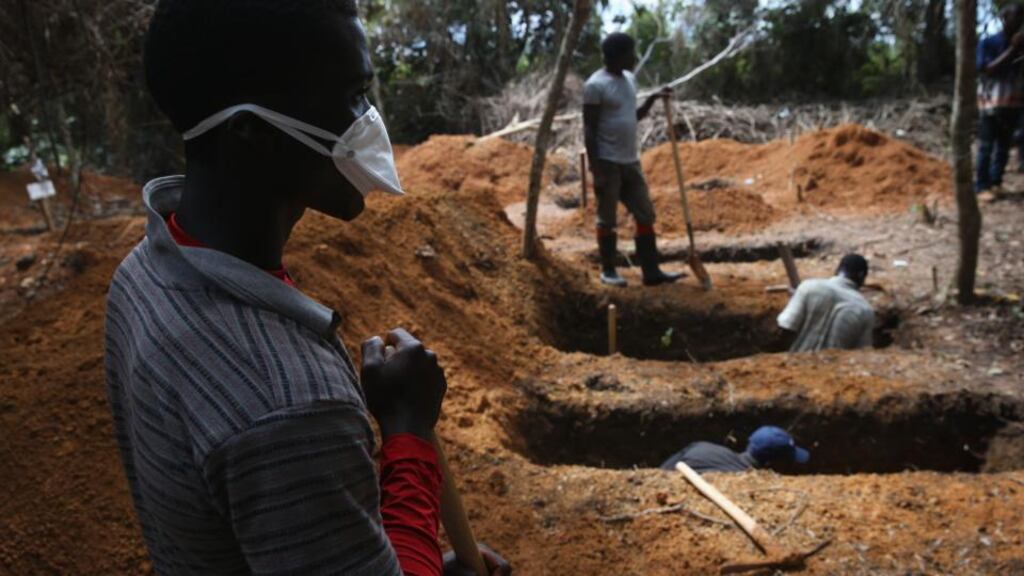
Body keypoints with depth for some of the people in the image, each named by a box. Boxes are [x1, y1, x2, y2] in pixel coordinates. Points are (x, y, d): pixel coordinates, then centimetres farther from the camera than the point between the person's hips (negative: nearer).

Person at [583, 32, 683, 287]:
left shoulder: (629, 79, 11)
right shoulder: (596, 85, -13)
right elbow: (589, 129, -14)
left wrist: (653, 99, 7)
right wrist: (595, 169, -18)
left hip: (631, 161, 8)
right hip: (608, 162, -8)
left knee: (645, 216, 7)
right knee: (607, 220, 2)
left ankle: (651, 271, 13)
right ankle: (608, 270, 15)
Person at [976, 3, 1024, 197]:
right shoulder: (988, 43, -3)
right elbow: (987, 70, -15)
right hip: (990, 102, -4)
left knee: (1004, 145, 7)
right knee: (986, 146, -5)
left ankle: (995, 182, 15)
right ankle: (982, 185, -2)